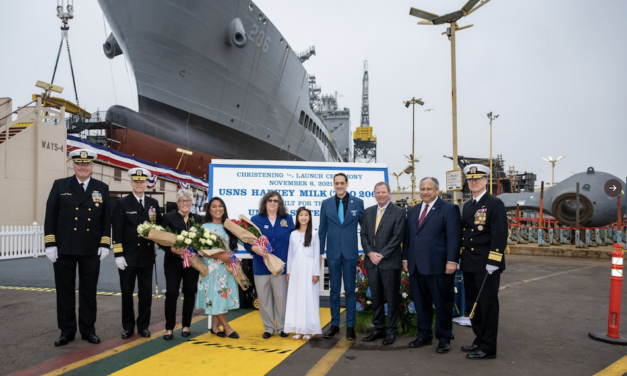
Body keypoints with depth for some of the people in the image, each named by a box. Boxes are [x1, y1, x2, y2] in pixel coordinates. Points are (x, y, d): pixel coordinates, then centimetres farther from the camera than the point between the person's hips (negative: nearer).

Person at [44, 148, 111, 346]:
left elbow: (106, 219, 5)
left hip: (91, 250, 1)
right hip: (64, 249, 0)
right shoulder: (60, 186, 3)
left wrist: (105, 244, -1)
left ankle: (88, 330, 21)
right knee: (65, 291, 8)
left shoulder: (102, 188, 6)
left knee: (89, 292, 9)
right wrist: (50, 244, -5)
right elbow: (50, 216, 1)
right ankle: (67, 331, 21)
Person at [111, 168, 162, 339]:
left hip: (147, 256, 2)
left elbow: (159, 227, 11)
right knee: (127, 292, 8)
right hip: (128, 256, -2)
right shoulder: (122, 203, -2)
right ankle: (128, 326, 22)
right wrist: (118, 255, -12)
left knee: (146, 292, 8)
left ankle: (143, 325, 21)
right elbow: (117, 231, -6)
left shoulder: (153, 203, 7)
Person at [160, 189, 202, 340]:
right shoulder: (169, 218, 1)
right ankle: (169, 328, 10)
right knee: (171, 294, -2)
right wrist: (174, 250, -20)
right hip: (173, 262, -2)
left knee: (190, 293, 8)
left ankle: (186, 325, 21)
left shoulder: (197, 219, 9)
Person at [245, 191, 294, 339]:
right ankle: (268, 328, 23)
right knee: (264, 298, 7)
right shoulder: (255, 220, 3)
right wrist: (254, 248, -21)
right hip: (261, 266, 0)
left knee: (281, 298, 4)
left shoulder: (287, 219, 6)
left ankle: (282, 327, 22)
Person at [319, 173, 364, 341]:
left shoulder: (358, 202, -1)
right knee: (334, 290, 10)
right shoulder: (326, 203, 3)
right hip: (333, 253, 1)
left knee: (350, 290, 7)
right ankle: (334, 325, 21)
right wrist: (319, 251, 5)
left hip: (350, 252, -1)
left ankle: (350, 326, 17)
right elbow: (322, 230, 6)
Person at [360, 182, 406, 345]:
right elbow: (364, 235, 9)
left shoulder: (398, 212, -3)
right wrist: (370, 253, -7)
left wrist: (382, 255, -14)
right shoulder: (368, 212, 12)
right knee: (376, 297, 11)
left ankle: (391, 330, 16)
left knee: (392, 298, 4)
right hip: (372, 261, 4)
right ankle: (378, 328, 22)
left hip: (390, 261, -4)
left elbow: (398, 237, -10)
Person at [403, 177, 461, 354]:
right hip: (416, 266, 6)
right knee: (420, 303, 13)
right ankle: (424, 335, 26)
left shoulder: (449, 209, -4)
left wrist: (452, 261, -17)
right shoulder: (413, 210, 16)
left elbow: (454, 237, -10)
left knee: (442, 304, 6)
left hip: (438, 266, -6)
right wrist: (406, 258, 12)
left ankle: (444, 339, 20)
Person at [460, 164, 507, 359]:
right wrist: (460, 259, 16)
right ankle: (479, 340, 30)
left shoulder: (495, 204, -9)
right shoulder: (466, 206, 14)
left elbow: (500, 235, -15)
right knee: (473, 304, 15)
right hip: (469, 265, 8)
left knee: (488, 305, 2)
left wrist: (492, 262, -19)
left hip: (486, 265, -8)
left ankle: (488, 348, 12)